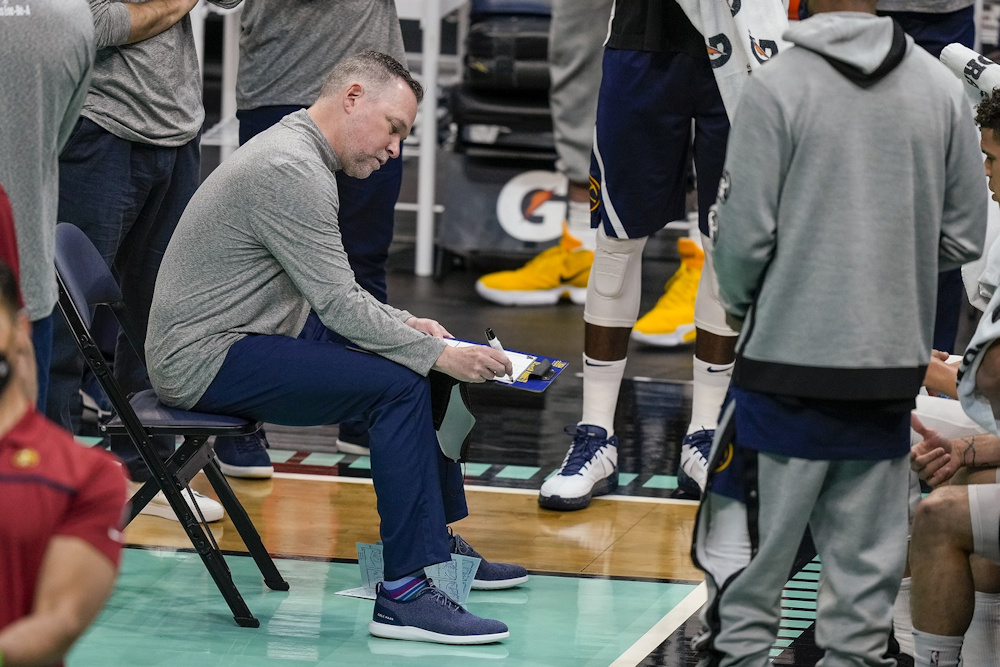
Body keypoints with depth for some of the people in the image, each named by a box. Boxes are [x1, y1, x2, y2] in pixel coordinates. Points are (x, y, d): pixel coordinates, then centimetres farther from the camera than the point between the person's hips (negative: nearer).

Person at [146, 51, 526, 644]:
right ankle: (405, 593, -24)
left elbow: (332, 292, 22)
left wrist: (407, 325, 8)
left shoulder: (300, 155, 13)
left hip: (244, 336, 11)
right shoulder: (290, 170, -21)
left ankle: (438, 544, 24)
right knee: (400, 383, -23)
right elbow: (339, 307, -22)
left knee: (422, 360, 14)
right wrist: (438, 354, -17)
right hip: (203, 361, -11)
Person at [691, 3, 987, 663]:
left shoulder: (776, 87, -10)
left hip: (788, 363, -4)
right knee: (868, 553, 10)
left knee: (751, 546, 4)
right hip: (895, 364, 4)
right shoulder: (944, 89, 2)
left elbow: (745, 235, -10)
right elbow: (965, 235, 6)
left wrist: (739, 299, 11)